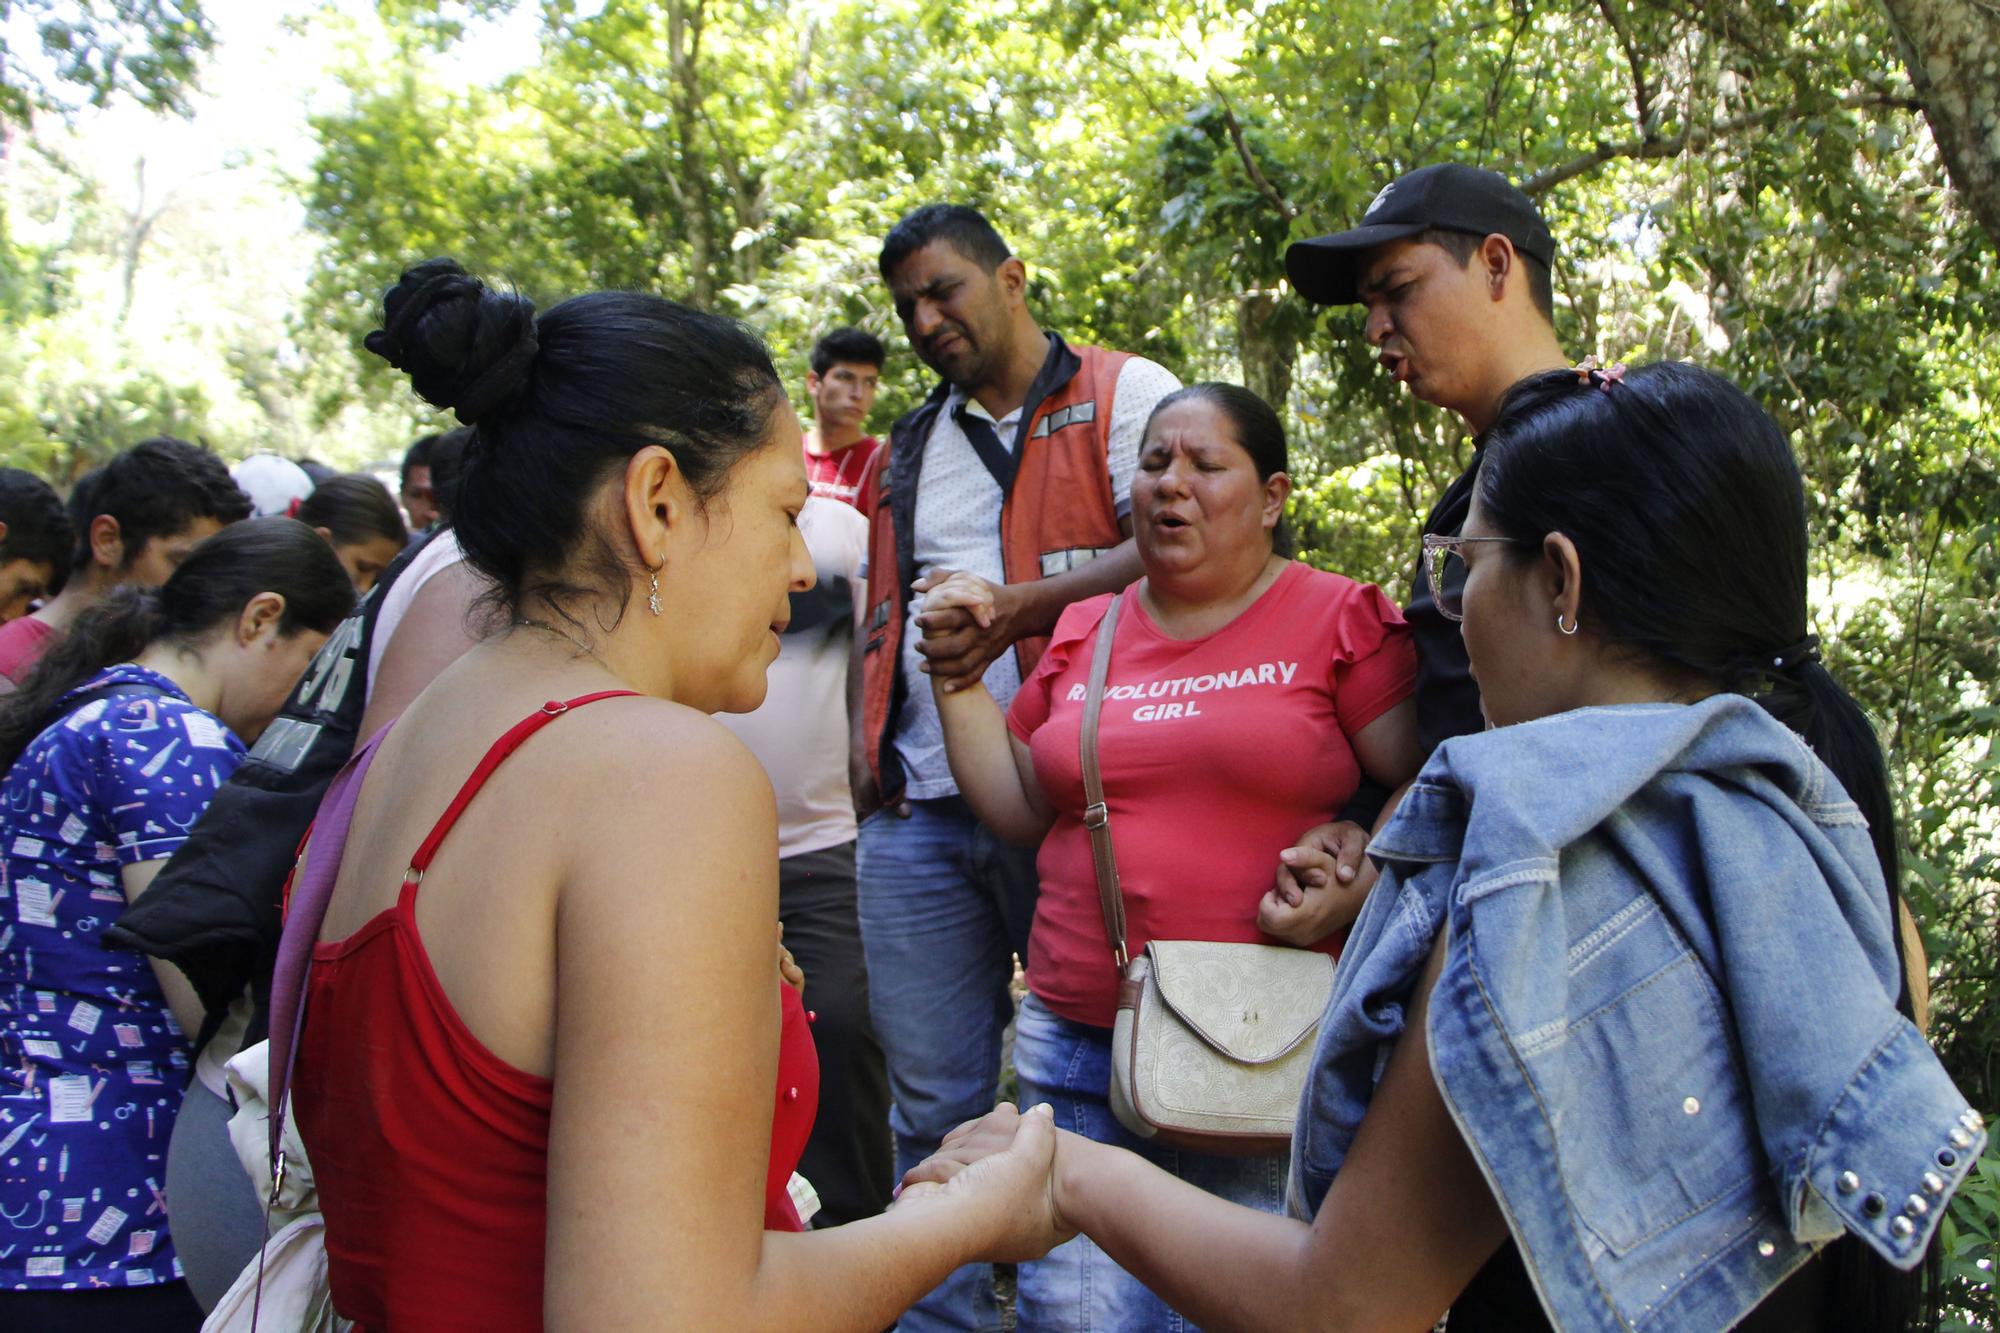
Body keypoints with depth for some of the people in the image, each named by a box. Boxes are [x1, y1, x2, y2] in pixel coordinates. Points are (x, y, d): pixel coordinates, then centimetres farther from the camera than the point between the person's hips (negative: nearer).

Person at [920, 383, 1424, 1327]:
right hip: (1078, 1041, 4)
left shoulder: (1340, 623, 0)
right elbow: (1020, 809, 17)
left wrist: (1355, 889, -19)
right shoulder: (1082, 636, 13)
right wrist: (957, 673, 9)